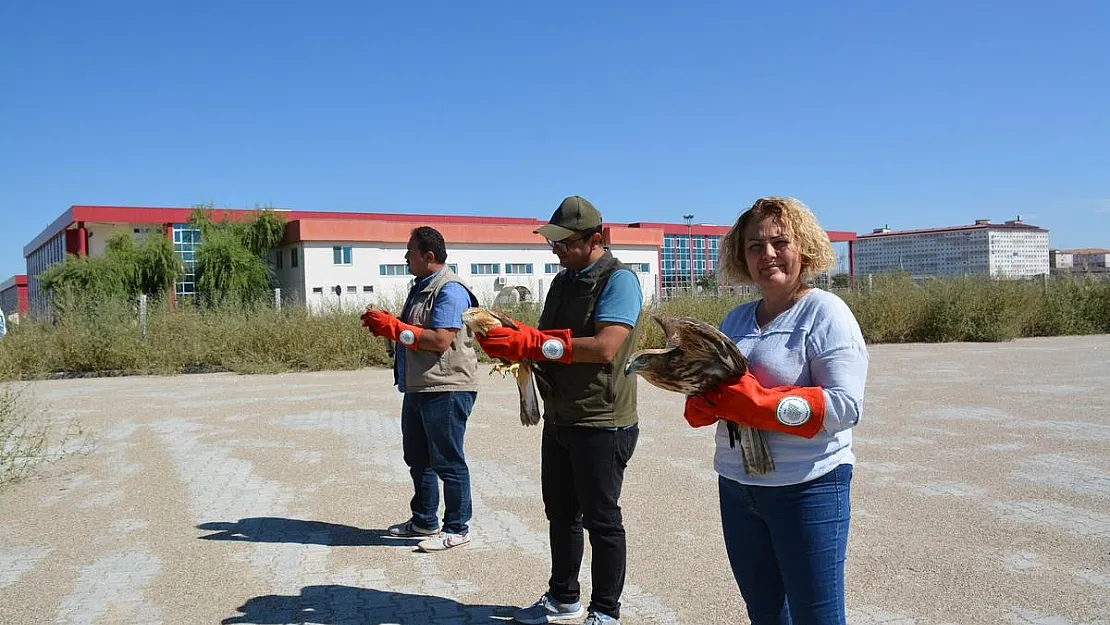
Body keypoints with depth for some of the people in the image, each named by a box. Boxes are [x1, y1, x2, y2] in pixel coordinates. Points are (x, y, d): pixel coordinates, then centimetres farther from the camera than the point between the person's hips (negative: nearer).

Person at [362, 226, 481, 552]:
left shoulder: (450, 290, -16)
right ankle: (424, 520, 33)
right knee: (417, 458, 19)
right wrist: (384, 324, 6)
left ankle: (457, 528, 11)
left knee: (448, 461, -1)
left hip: (446, 390, -10)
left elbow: (440, 340, -25)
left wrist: (394, 327, -20)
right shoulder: (420, 287, 16)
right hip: (417, 388, 10)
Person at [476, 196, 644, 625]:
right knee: (560, 514, 18)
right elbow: (545, 342, 13)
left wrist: (533, 343, -28)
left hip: (602, 425, -8)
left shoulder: (619, 280, -14)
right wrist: (510, 339, -9)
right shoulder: (563, 280, 12)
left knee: (601, 520, 5)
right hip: (558, 421, 8)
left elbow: (604, 347, -27)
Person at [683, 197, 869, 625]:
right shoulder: (735, 319, 9)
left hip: (807, 488, -6)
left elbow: (846, 406, -20)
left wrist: (758, 404, -26)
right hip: (736, 487, 7)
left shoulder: (824, 312, -10)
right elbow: (711, 388, 14)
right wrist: (702, 404, -10)